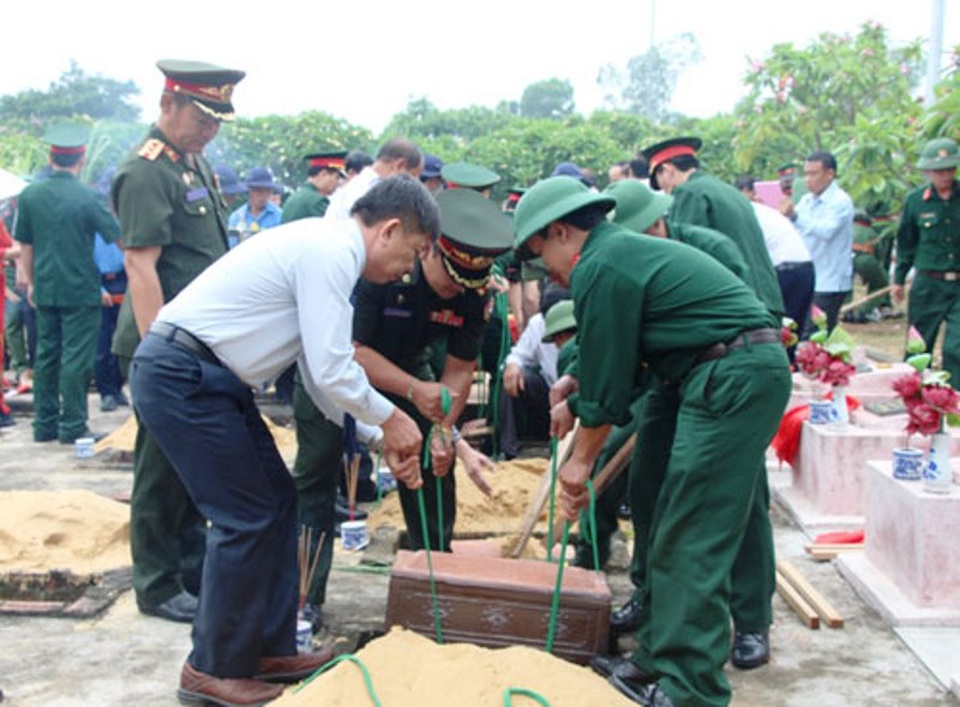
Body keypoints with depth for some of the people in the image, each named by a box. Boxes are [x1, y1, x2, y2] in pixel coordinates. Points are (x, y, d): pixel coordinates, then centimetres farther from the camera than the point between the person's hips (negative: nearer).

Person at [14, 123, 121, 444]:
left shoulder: (29, 195, 1)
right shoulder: (86, 197, -13)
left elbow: (24, 247, 8)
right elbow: (118, 236, -7)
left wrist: (31, 283, 19)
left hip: (45, 289, 5)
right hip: (80, 290, -5)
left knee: (46, 354, 13)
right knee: (76, 357, 0)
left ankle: (45, 424, 18)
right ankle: (72, 426, 3)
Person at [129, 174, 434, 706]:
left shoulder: (326, 248, 15)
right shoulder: (332, 252, -17)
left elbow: (320, 373, 17)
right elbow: (332, 373, -20)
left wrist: (379, 436, 13)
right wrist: (389, 418, -3)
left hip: (205, 377, 10)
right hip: (181, 376, -10)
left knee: (278, 502, 12)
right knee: (248, 518, -4)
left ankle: (271, 649, 22)